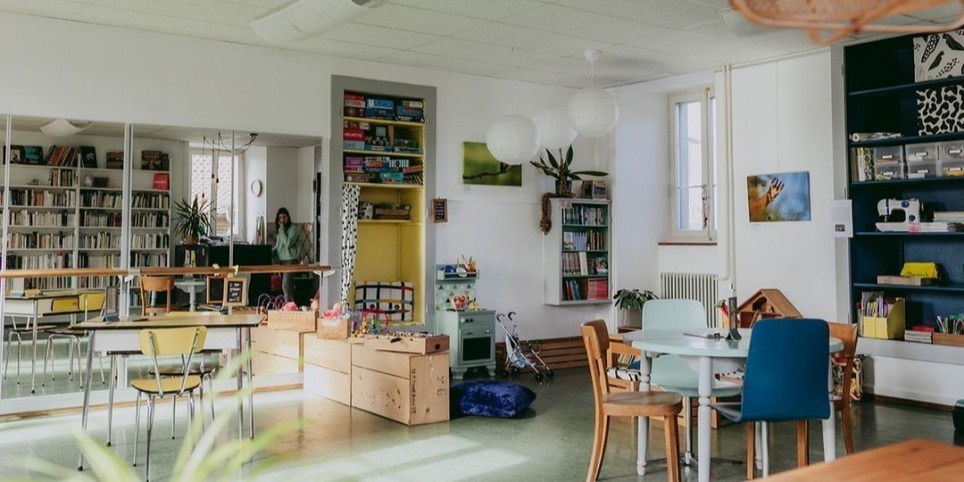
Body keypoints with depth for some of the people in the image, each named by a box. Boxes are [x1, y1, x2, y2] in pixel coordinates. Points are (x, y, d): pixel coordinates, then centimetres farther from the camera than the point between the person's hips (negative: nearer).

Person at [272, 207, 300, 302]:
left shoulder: (293, 229, -4)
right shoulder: (280, 230, 18)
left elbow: (288, 243, -17)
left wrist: (282, 229, -11)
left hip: (290, 260, -8)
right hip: (281, 260, 8)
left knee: (286, 285, -17)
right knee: (285, 286, 7)